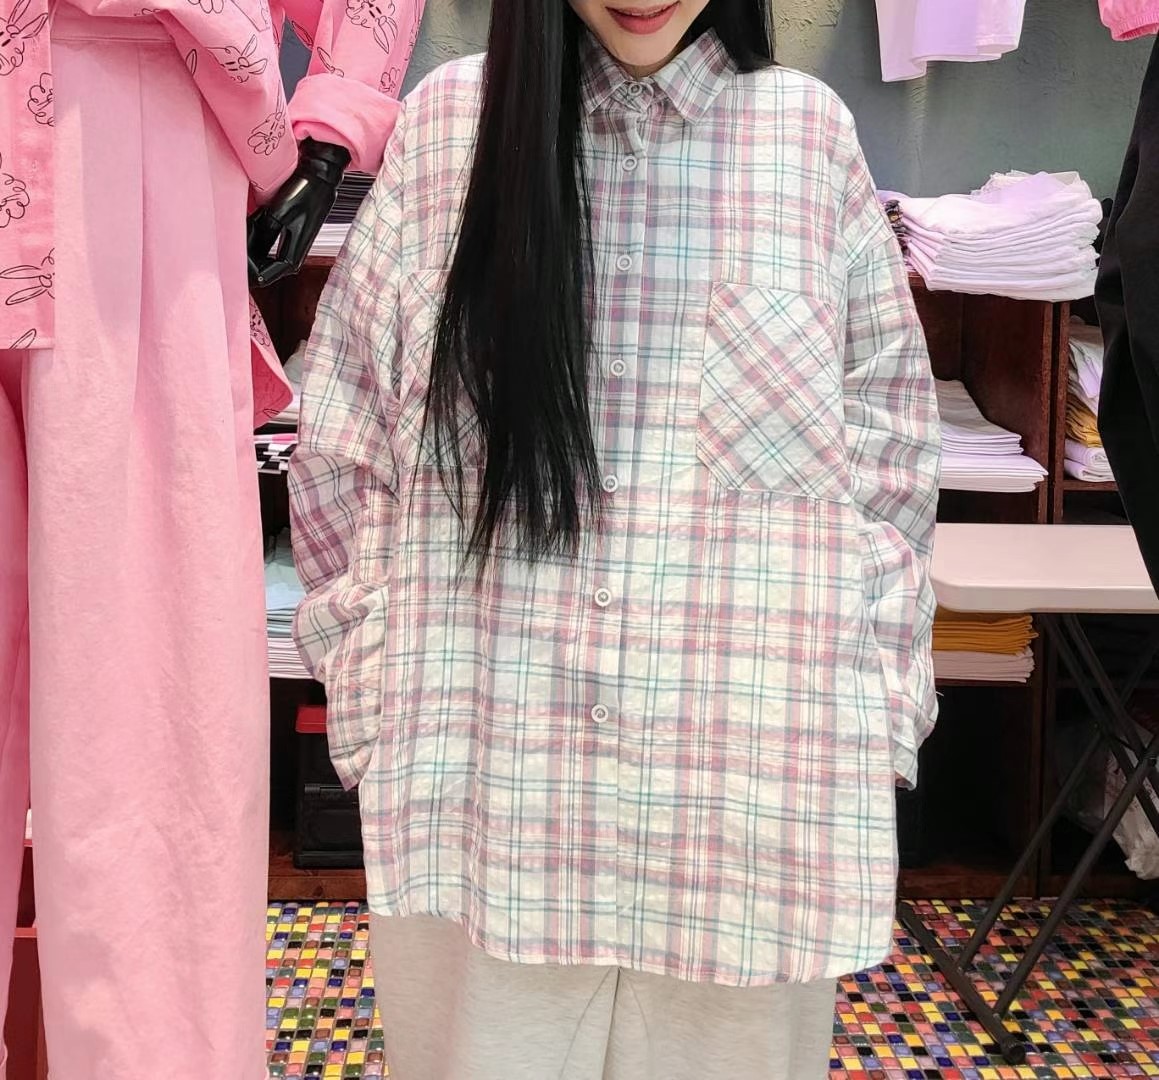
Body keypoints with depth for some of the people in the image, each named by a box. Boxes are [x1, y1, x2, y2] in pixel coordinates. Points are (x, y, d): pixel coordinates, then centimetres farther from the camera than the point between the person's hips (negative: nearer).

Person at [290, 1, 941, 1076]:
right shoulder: (447, 121, 1)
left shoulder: (809, 133, 2)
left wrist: (873, 712, 4)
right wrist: (376, 697, 3)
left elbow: (889, 449, 7)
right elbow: (340, 441, 6)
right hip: (487, 770, 0)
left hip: (746, 770, 1)